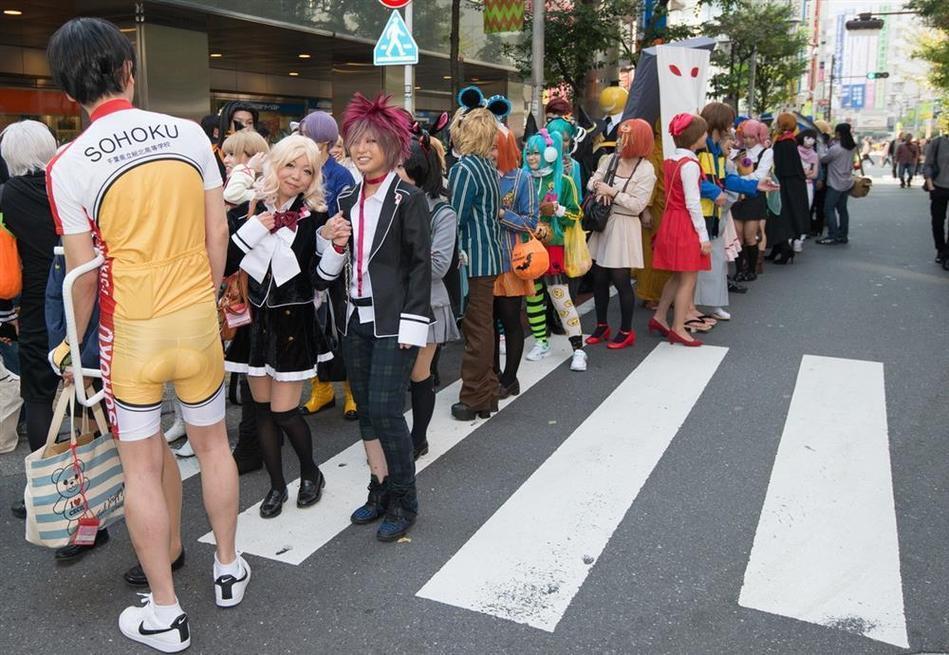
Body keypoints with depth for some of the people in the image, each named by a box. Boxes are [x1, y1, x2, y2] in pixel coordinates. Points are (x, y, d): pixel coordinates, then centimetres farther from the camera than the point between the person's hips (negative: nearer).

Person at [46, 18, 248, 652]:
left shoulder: (69, 165, -9)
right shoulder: (190, 133, -3)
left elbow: (83, 271, -5)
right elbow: (218, 232, 1)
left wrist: (73, 343, 11)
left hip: (131, 331, -2)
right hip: (198, 317, 3)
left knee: (142, 467, 9)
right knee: (212, 442, 19)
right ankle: (229, 569, 34)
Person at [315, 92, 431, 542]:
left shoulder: (408, 200, -6)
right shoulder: (348, 201, 11)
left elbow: (421, 265, -9)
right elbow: (332, 270, 14)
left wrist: (412, 324, -14)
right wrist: (334, 244, -7)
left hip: (393, 323, -6)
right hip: (356, 319, 7)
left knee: (384, 410, -10)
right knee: (366, 411, 11)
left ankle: (404, 501, 7)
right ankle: (380, 490, 26)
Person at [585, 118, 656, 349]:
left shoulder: (646, 170, -10)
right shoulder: (610, 160, 6)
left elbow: (637, 205, -15)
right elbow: (592, 181, 9)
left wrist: (612, 192, -15)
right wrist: (600, 187, -13)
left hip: (624, 227, -5)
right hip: (603, 224, 6)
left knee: (620, 279, -2)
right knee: (599, 278, 10)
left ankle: (626, 331, 13)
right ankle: (601, 325, 26)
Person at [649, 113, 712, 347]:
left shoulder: (671, 161, 9)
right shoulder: (690, 164, -16)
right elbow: (693, 203, -18)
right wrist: (703, 236, -14)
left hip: (671, 220, 9)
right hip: (685, 225, -9)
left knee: (678, 276, 18)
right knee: (688, 279, 0)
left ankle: (659, 317, 24)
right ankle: (678, 328, 4)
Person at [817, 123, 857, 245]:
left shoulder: (835, 149, -20)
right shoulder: (852, 147, 4)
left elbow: (822, 159, -10)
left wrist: (818, 157, 13)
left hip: (835, 184, -8)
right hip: (847, 182, 8)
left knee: (829, 209, -3)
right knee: (842, 209, 13)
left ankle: (833, 237, -6)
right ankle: (843, 235, 17)